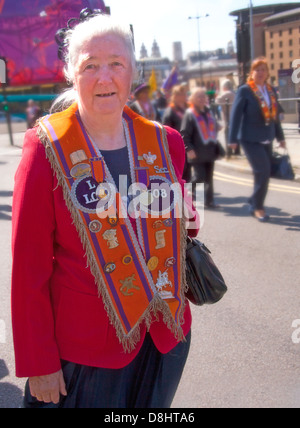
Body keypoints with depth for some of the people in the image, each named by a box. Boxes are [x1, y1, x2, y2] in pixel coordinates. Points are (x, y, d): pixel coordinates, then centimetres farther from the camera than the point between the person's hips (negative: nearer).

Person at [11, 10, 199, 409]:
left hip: (167, 334, 4)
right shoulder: (47, 149, -11)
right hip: (85, 346, -4)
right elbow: (29, 267, -10)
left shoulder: (165, 142, 1)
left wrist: (187, 220, 3)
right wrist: (38, 364, -10)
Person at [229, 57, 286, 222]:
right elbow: (236, 114, -10)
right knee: (263, 172, -13)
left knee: (263, 174, 11)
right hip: (251, 139, -6)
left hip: (266, 139, 6)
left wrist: (280, 136, 17)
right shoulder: (244, 90, -8)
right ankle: (257, 207, 2)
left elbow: (275, 114, 15)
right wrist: (233, 139, -14)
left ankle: (254, 202, 28)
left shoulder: (271, 90, 9)